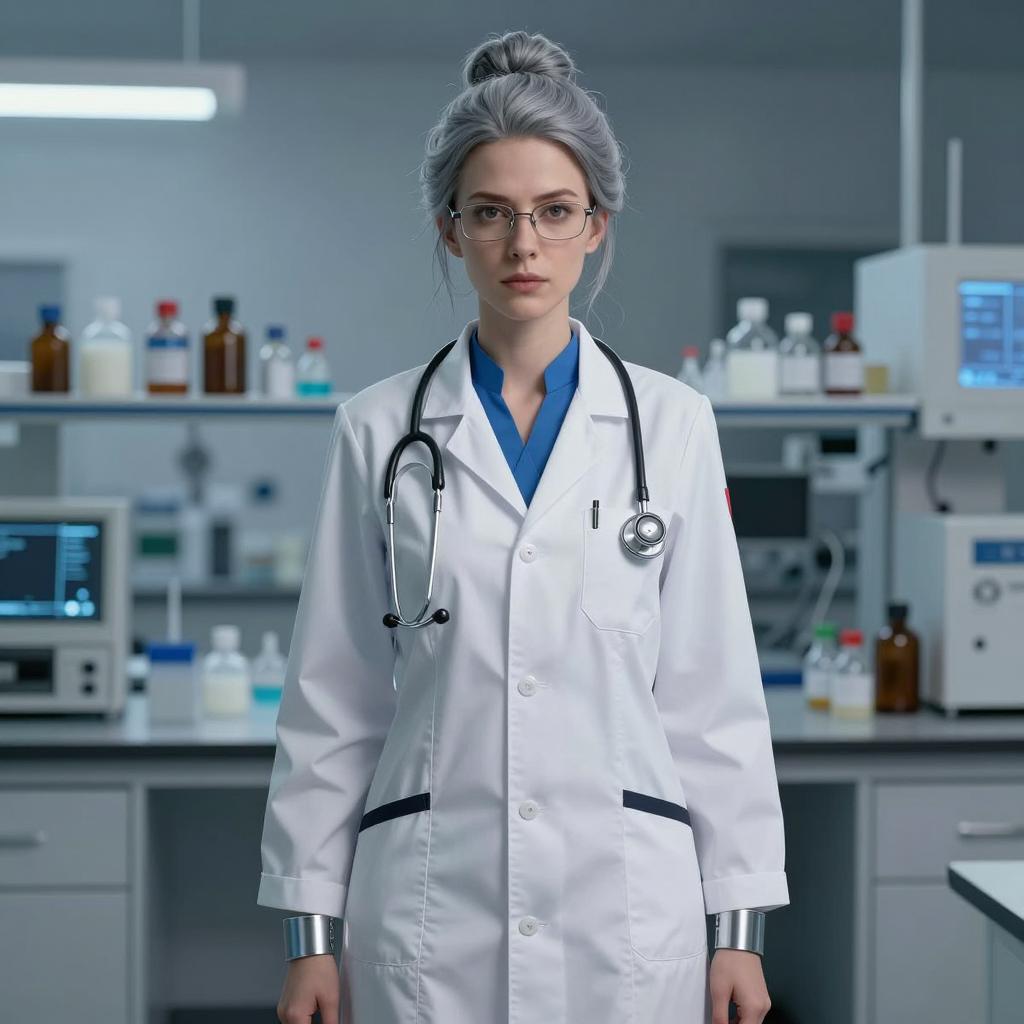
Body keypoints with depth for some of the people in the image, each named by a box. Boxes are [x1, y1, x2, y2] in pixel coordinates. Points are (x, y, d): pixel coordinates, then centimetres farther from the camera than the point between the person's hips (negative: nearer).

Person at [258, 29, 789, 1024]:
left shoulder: (671, 422, 3)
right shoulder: (379, 429, 2)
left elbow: (712, 687, 4)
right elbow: (332, 697, 5)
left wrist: (738, 922, 1)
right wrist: (309, 926, 3)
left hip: (627, 902, 0)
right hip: (432, 902, 0)